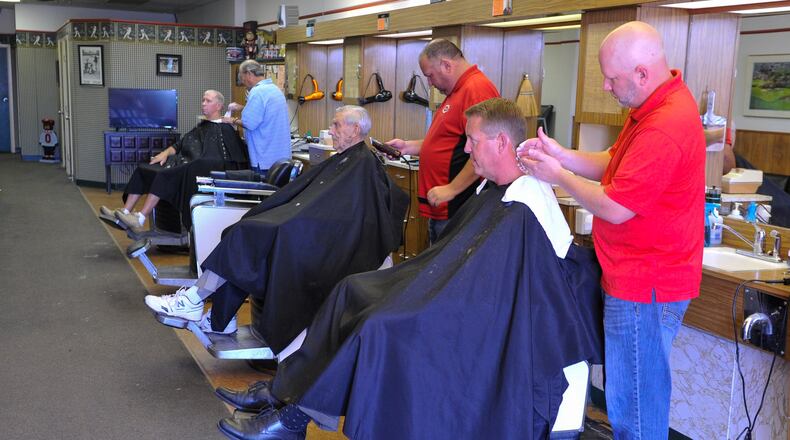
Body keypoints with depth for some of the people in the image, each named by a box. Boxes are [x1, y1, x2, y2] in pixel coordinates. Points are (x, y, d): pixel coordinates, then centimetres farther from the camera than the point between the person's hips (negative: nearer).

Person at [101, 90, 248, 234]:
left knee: (164, 176, -30)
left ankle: (140, 219, -30)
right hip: (184, 163, 9)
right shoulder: (201, 127, 25)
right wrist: (166, 152, 5)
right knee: (142, 170, -6)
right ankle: (125, 213, -14)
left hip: (203, 171, -9)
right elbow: (179, 145, 23)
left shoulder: (225, 129, -1)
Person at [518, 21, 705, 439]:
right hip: (638, 277, 10)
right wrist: (562, 154, 1)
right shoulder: (660, 104, 9)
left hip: (643, 287, -10)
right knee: (628, 395, 20)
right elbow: (613, 165, 15)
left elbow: (614, 208, -21)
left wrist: (558, 176, -8)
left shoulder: (664, 127, -25)